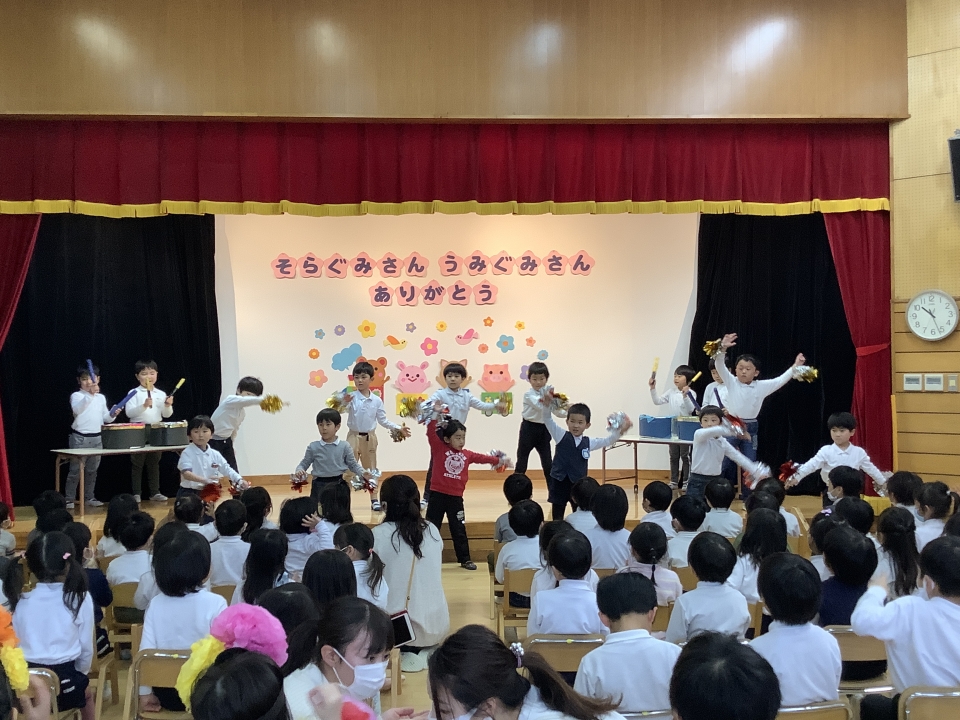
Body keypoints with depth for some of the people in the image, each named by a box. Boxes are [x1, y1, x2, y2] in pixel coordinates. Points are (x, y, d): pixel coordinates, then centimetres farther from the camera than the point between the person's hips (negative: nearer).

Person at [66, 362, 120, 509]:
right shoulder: (76, 396, -7)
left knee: (92, 470, 13)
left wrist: (112, 415, -4)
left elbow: (105, 418, 17)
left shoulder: (101, 397, 11)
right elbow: (77, 409, -29)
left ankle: (89, 497, 22)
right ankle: (69, 499, 3)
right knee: (75, 470, -3)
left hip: (97, 438, 6)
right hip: (79, 437, -6)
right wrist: (90, 394, -38)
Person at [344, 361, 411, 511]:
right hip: (354, 437, -3)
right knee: (348, 469, 1)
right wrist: (345, 403, -46)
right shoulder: (351, 397, -10)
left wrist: (398, 429, -1)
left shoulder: (376, 400, -1)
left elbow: (383, 420, 5)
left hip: (370, 437, 3)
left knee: (371, 469, 12)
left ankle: (374, 499, 20)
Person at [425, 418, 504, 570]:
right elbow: (431, 433, -13)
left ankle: (465, 559, 21)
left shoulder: (467, 455, 9)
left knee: (459, 530, 12)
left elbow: (482, 458, 20)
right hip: (437, 495, -4)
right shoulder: (439, 448, -4)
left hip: (456, 498, 4)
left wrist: (497, 460, 19)